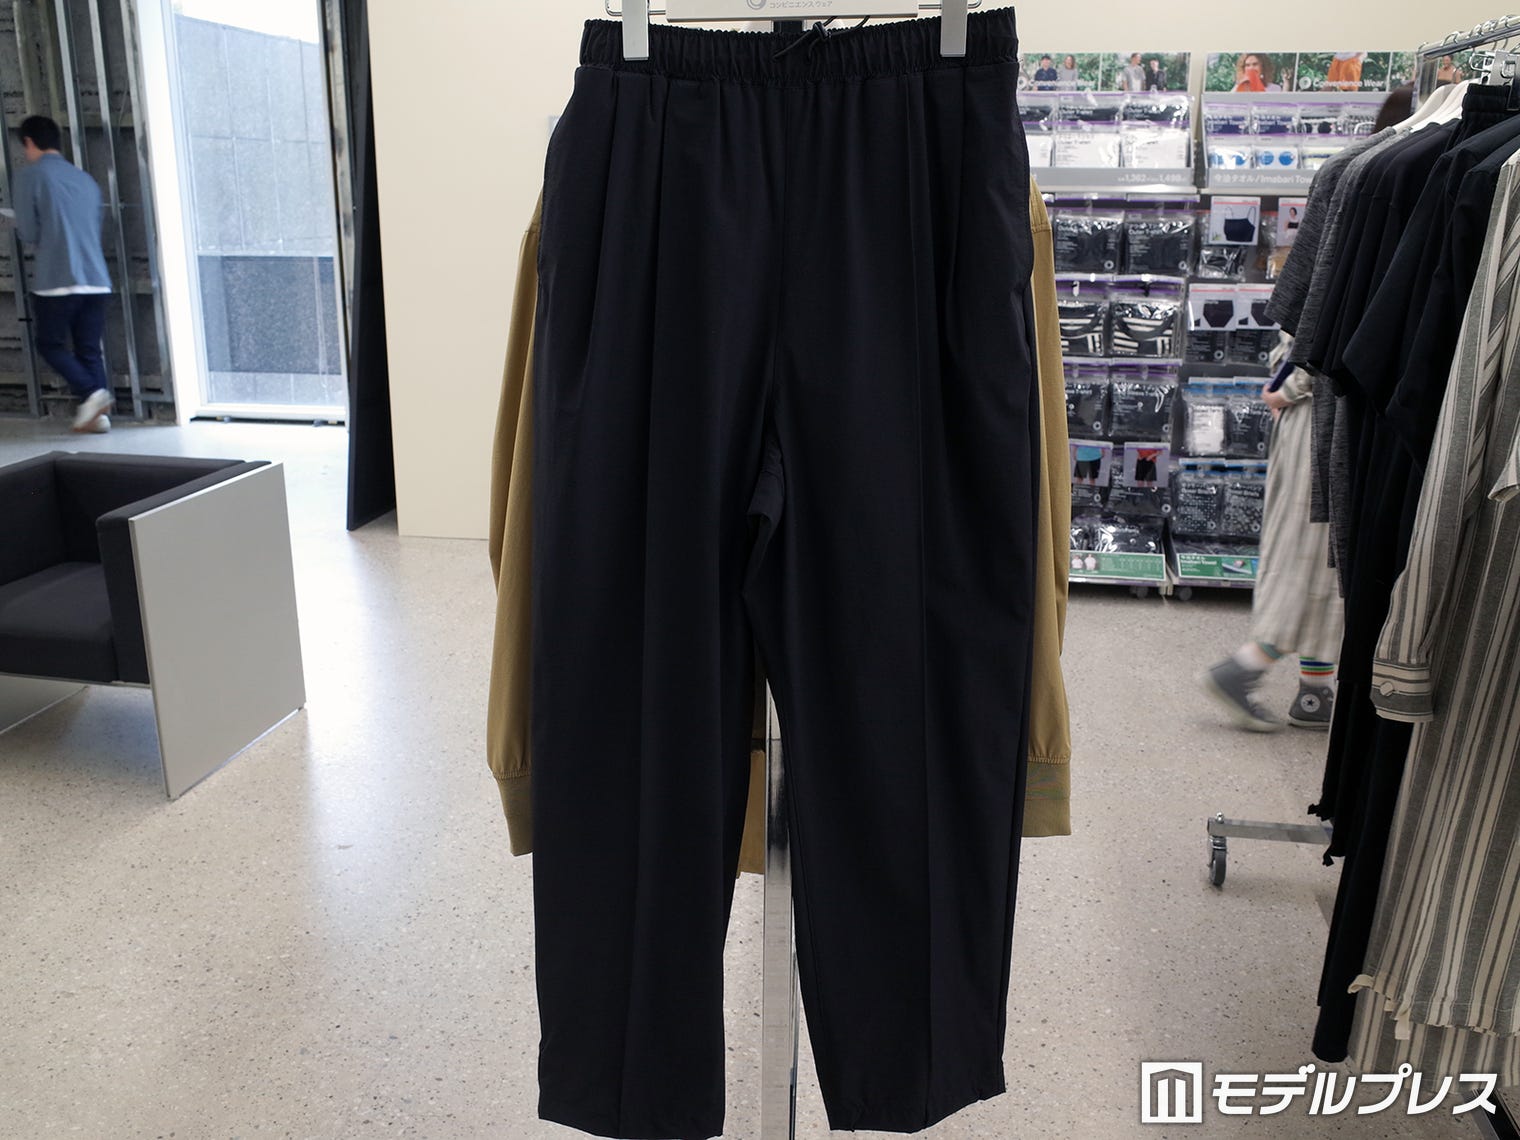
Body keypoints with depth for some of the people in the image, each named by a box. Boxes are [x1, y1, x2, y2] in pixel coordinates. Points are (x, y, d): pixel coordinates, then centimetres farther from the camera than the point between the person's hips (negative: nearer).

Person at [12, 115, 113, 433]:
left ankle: (91, 393, -12)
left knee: (50, 345, 9)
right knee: (89, 349, 10)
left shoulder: (30, 175, -3)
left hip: (56, 281, -5)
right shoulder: (86, 180, 15)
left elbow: (29, 233, -3)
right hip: (96, 279, 5)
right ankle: (97, 414, 1)